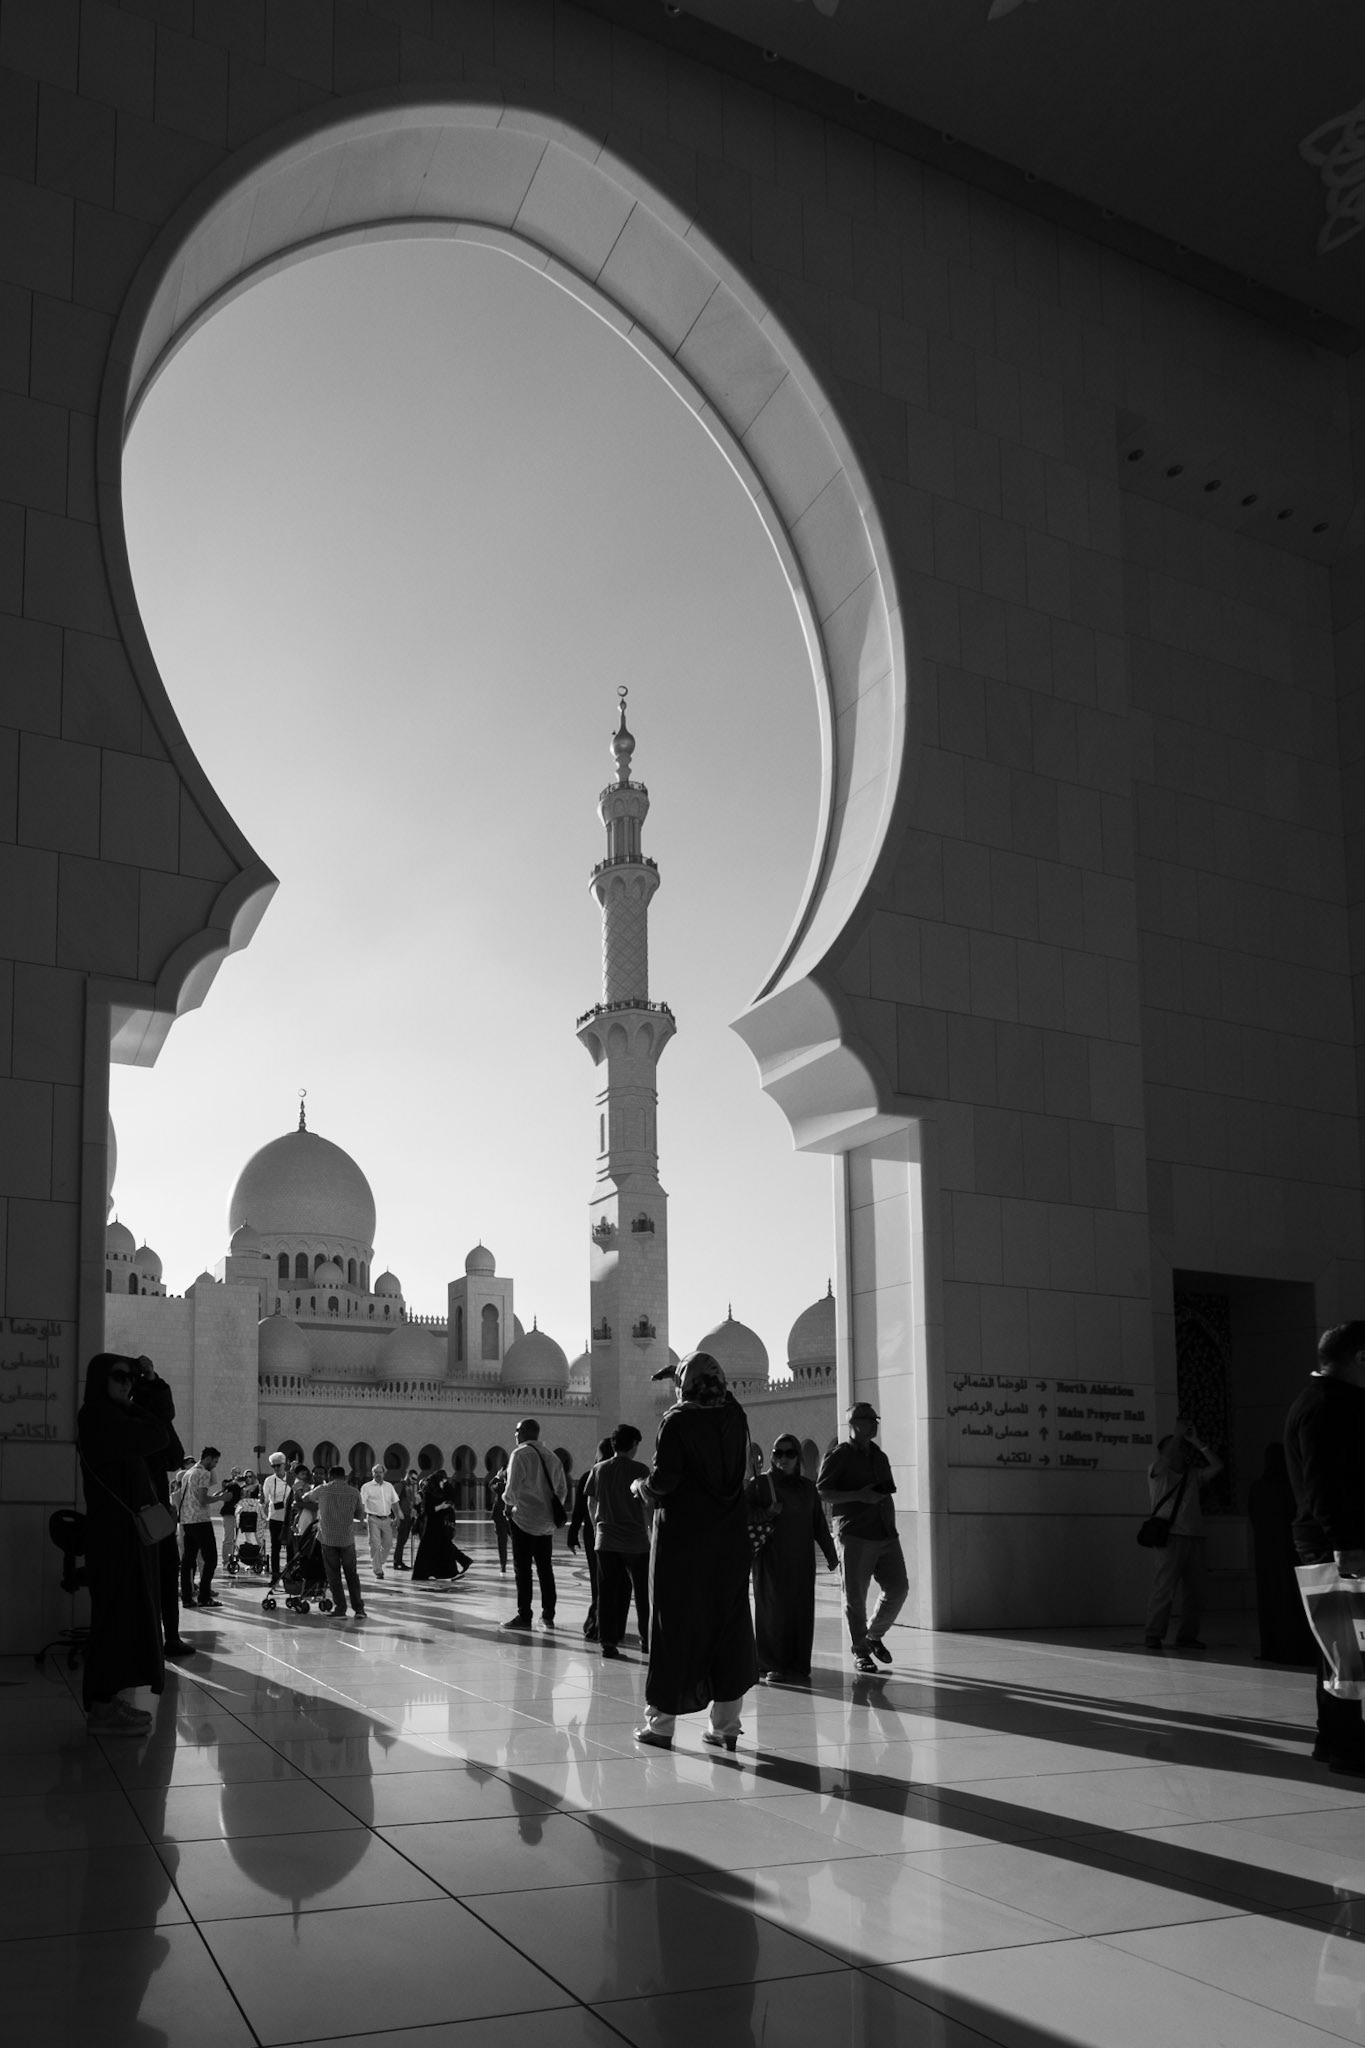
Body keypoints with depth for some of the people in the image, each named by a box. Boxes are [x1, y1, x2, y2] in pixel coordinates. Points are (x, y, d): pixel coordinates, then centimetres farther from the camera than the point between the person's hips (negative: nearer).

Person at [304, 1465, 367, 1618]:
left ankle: (340, 1610, 4)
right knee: (352, 1574, 12)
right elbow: (358, 1513, 11)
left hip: (327, 1538, -1)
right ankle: (359, 1608, 9)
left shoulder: (322, 1490, 0)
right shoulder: (353, 1492, 1)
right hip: (347, 1538, 1)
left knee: (333, 1576, 6)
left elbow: (305, 1498, 17)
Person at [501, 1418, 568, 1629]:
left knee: (522, 1568, -1)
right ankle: (548, 1615, 16)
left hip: (524, 1519, -6)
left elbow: (513, 1487, -15)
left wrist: (508, 1500, 4)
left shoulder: (520, 1454, -9)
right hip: (547, 1522, 6)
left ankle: (524, 1616, -1)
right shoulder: (551, 1457, 11)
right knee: (545, 1568, 12)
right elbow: (562, 1489, 11)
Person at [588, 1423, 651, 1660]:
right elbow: (647, 1504, -8)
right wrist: (652, 1530, 5)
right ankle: (647, 1638, 21)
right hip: (635, 1540, -2)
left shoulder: (599, 1470, 3)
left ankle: (608, 1640, 0)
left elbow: (591, 1503, 10)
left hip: (605, 1540, 3)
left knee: (607, 1592, 5)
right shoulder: (639, 1470, -8)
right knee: (643, 1592, 12)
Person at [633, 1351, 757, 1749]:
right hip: (730, 1539, 4)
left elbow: (663, 1481, -17)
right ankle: (726, 1724, 12)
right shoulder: (734, 1417, 2)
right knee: (729, 1623, 9)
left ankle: (660, 1722, 11)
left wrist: (640, 1487, 6)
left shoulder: (678, 1421, -12)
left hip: (681, 1538, -4)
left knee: (674, 1626, 5)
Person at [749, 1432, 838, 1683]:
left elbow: (819, 1524, 18)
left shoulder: (807, 1487, 14)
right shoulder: (760, 1483, 2)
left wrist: (831, 1554, 16)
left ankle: (797, 1666, 5)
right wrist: (766, 1512, -17)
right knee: (772, 1608, -6)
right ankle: (771, 1665, 0)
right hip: (771, 1557, -4)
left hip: (800, 1559, 4)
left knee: (801, 1610, 0)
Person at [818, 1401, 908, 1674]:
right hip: (854, 1536, -6)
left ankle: (874, 1636, 21)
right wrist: (857, 1495, -17)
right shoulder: (837, 1456, -2)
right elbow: (821, 1493, -9)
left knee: (898, 1588, 0)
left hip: (885, 1536, 6)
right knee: (855, 1597, -3)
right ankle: (859, 1651, 11)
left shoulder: (880, 1457, 19)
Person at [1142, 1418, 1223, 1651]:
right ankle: (1153, 1635, -5)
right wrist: (1178, 1432, -3)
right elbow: (1166, 1457, -14)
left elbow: (1217, 1466, 10)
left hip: (1194, 1537, 5)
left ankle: (1187, 1636, 10)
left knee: (1194, 1591, 3)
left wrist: (1195, 1441, 8)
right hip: (1171, 1536, -5)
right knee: (1164, 1588, -11)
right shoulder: (1158, 1472, 5)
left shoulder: (1193, 1476, 19)